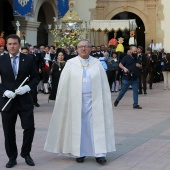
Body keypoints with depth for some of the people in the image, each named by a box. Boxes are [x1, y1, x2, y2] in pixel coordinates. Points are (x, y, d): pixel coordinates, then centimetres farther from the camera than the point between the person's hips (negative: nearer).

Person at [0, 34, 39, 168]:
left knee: (29, 127, -4)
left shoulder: (28, 60, 1)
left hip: (25, 100, 0)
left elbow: (36, 77, 5)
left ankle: (26, 153, 19)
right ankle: (12, 157, 23)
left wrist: (28, 87, -13)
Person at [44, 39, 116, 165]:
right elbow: (64, 85, 1)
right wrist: (64, 102, -3)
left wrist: (105, 101, 1)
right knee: (78, 126, 5)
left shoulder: (97, 63, 4)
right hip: (76, 100, 0)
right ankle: (79, 153, 15)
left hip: (94, 100, 0)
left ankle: (99, 153, 3)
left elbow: (104, 83, 5)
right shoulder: (70, 64, 1)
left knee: (96, 125, -1)